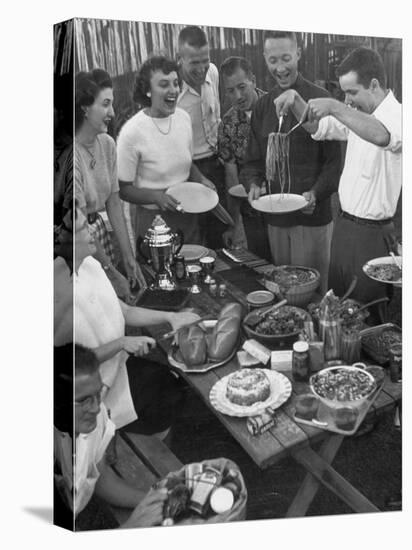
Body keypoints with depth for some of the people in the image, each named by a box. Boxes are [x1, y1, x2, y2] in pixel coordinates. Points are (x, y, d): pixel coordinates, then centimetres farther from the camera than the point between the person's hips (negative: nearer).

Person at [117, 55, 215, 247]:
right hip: (151, 219, -5)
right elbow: (123, 189, -13)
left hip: (187, 213, 6)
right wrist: (157, 196, -27)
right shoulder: (131, 132, -19)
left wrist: (201, 180, -5)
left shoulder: (183, 117, -1)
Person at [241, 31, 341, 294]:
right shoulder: (262, 106, 9)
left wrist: (316, 193, -22)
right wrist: (254, 184, -7)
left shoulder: (320, 100, -7)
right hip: (275, 217, 5)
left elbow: (335, 161, -7)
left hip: (313, 216, -5)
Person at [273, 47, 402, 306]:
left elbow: (382, 136, -37)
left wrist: (334, 107, -37)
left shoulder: (397, 115, -15)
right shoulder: (358, 116, 9)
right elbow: (318, 127, 13)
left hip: (373, 233, -7)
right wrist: (296, 100, -4)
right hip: (345, 224, 7)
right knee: (336, 299, 16)